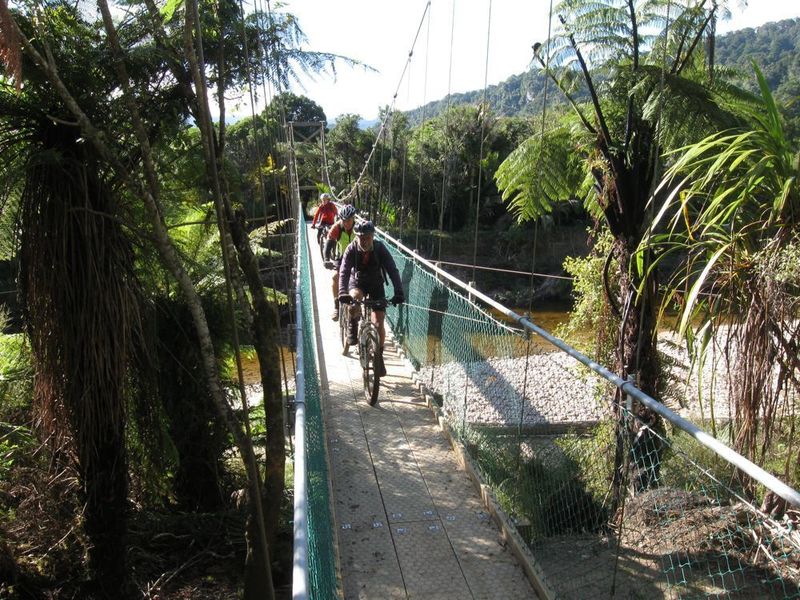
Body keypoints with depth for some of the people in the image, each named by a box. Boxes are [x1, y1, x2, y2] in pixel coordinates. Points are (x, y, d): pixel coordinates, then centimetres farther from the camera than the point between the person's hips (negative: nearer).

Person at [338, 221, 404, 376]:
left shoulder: (380, 249, -23)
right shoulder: (352, 249, -23)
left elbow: (393, 271, -29)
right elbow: (344, 272, -31)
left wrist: (399, 293, -42)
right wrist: (343, 293, -48)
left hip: (376, 285, 0)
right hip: (357, 283, 0)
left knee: (379, 323, -9)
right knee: (355, 298, -37)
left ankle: (379, 356, 9)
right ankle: (353, 327, -8)